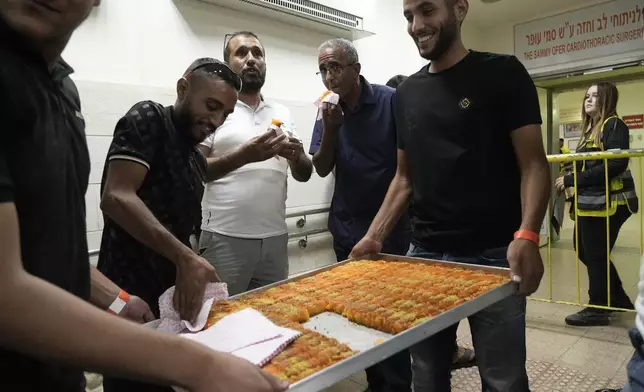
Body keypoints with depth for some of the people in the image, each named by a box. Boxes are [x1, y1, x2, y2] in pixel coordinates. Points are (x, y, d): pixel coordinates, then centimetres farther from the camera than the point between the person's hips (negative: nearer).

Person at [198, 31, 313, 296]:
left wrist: (297, 156, -10)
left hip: (275, 237, 5)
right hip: (225, 238, -4)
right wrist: (243, 156, -23)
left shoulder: (282, 113, 12)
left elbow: (304, 174, 13)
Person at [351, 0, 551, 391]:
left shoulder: (502, 73, -2)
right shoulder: (407, 92, 12)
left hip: (493, 256, -4)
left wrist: (527, 235, -24)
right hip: (424, 255, 5)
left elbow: (534, 164, -7)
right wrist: (375, 234, 3)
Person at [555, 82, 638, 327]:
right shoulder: (590, 129, 18)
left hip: (607, 202, -9)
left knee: (595, 255, 0)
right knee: (585, 251, 15)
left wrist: (572, 180, -22)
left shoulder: (614, 125, -8)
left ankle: (597, 309, 15)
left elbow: (616, 165, -21)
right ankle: (618, 299, 31)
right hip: (589, 201, 9)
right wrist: (569, 180, 1)